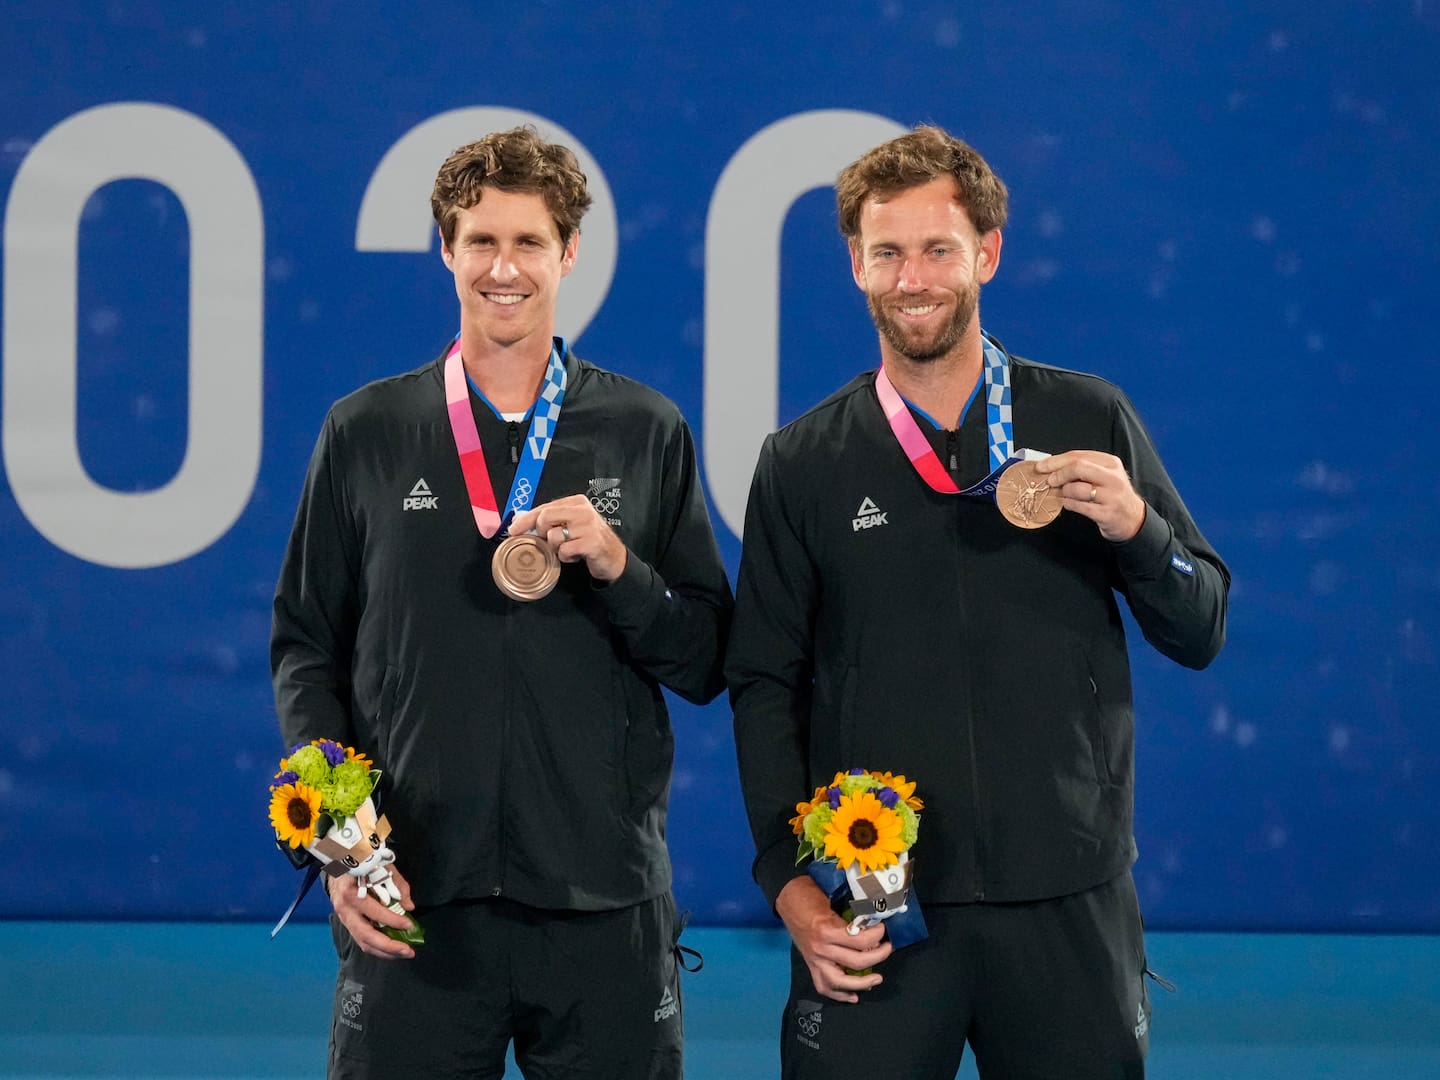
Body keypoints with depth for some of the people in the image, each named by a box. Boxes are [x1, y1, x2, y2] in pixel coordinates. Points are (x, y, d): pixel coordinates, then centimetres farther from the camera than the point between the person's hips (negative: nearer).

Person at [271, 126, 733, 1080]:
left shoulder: (647, 433, 7)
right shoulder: (365, 432, 8)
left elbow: (706, 667, 8)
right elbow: (306, 649, 9)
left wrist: (615, 566, -10)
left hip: (604, 898, 0)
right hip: (416, 899, 0)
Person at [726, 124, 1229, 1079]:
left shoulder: (1089, 422, 4)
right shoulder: (803, 463, 5)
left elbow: (1200, 633, 6)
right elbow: (764, 684, 6)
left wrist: (1134, 527, -12)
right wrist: (788, 878, -4)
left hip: (1069, 900, 0)